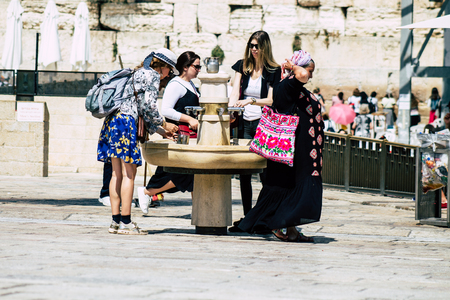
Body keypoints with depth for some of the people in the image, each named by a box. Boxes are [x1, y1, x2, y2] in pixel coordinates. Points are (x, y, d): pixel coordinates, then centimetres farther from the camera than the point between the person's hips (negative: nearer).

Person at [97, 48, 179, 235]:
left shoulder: (138, 74, 27)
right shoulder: (152, 76, -1)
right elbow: (148, 106, -10)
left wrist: (159, 130, 25)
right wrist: (163, 124, 4)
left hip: (112, 121, 9)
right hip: (126, 123, -9)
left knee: (117, 173, 8)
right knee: (128, 173, -7)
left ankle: (116, 221, 8)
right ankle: (126, 222, -8)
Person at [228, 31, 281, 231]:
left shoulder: (274, 70, 0)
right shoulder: (242, 66, 10)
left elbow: (271, 100, -6)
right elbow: (235, 93, 2)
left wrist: (251, 101, -22)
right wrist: (231, 109, -16)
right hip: (244, 123, 4)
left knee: (265, 172, -7)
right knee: (244, 172, 2)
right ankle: (247, 217, 7)